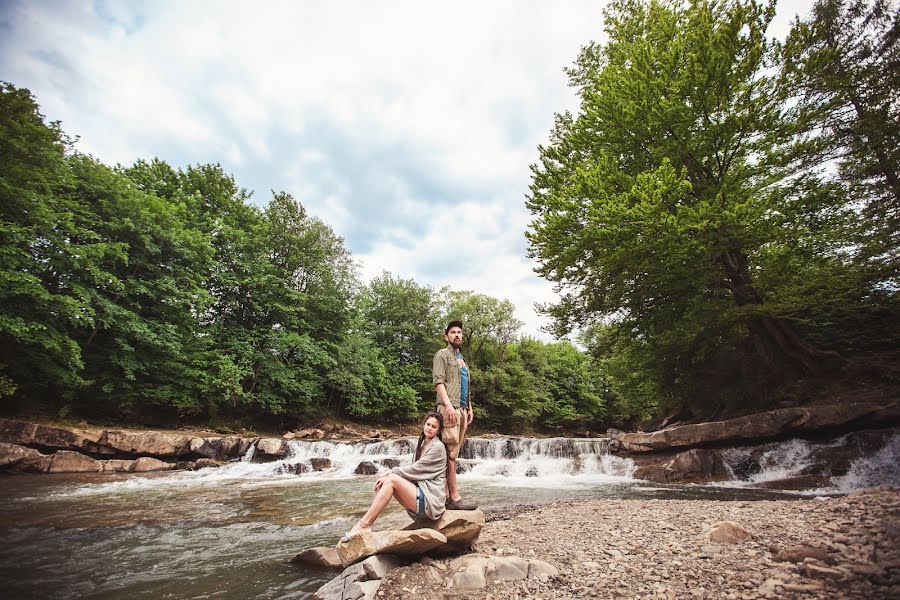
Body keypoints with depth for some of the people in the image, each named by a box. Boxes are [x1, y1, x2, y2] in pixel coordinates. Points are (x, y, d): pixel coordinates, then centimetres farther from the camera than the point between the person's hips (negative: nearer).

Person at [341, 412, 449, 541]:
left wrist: (390, 473, -9)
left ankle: (364, 525, -19)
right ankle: (367, 524, -13)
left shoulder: (438, 447, -10)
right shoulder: (423, 443, 16)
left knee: (392, 479, -21)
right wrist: (389, 472, -4)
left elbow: (415, 469, -14)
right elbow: (414, 468, 10)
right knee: (385, 480, -5)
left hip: (430, 500, -8)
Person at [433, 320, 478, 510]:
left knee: (454, 451, 6)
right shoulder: (442, 354, 1)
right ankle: (454, 497, -10)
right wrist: (448, 405, -20)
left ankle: (446, 493, 10)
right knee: (451, 451, -10)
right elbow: (438, 381, -10)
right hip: (449, 407, -8)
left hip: (462, 409, 8)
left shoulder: (462, 359, 26)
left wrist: (469, 408, 17)